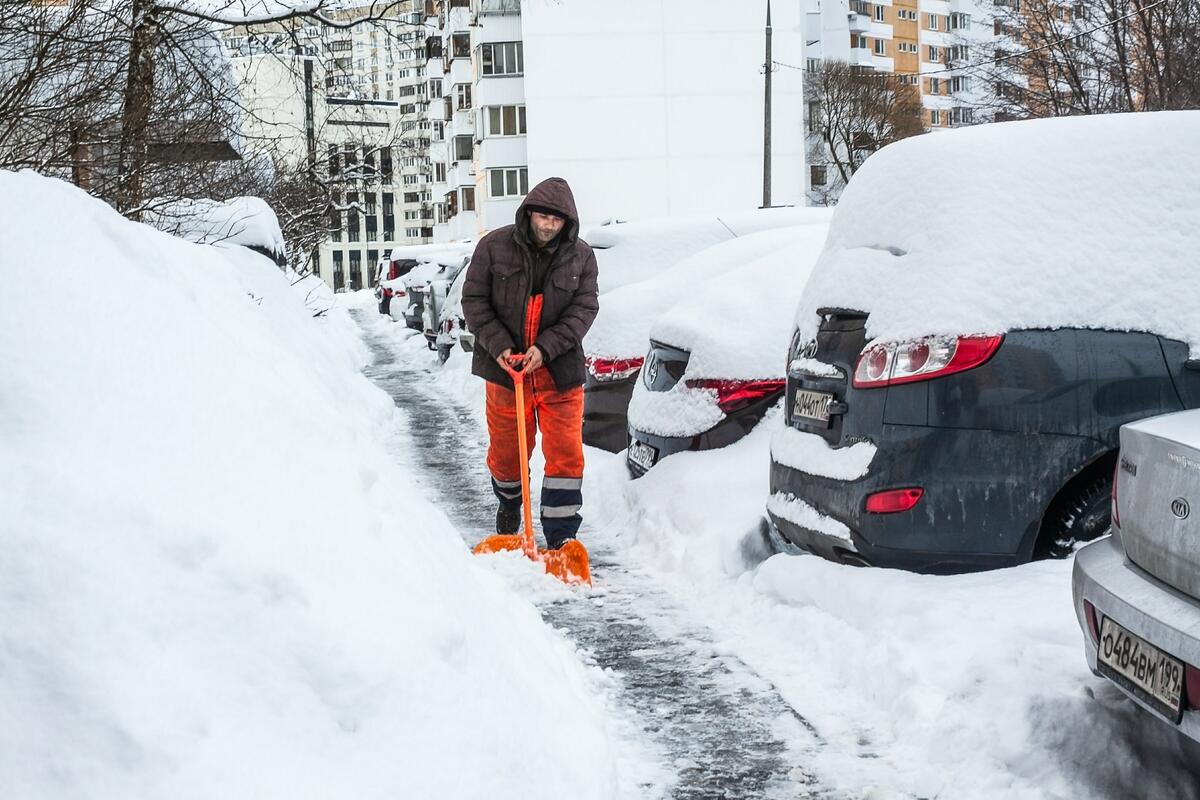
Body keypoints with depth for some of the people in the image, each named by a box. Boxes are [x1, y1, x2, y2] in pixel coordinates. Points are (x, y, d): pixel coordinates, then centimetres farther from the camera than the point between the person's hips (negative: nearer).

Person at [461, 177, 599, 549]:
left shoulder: (581, 256, -2)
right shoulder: (494, 247, -5)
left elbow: (583, 309, -6)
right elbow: (473, 300, -3)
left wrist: (545, 348, -18)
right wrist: (498, 345, -15)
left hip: (560, 371, 0)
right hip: (504, 365, 0)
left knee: (566, 453, -5)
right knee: (506, 447, 14)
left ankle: (561, 536, 0)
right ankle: (509, 504, 44)